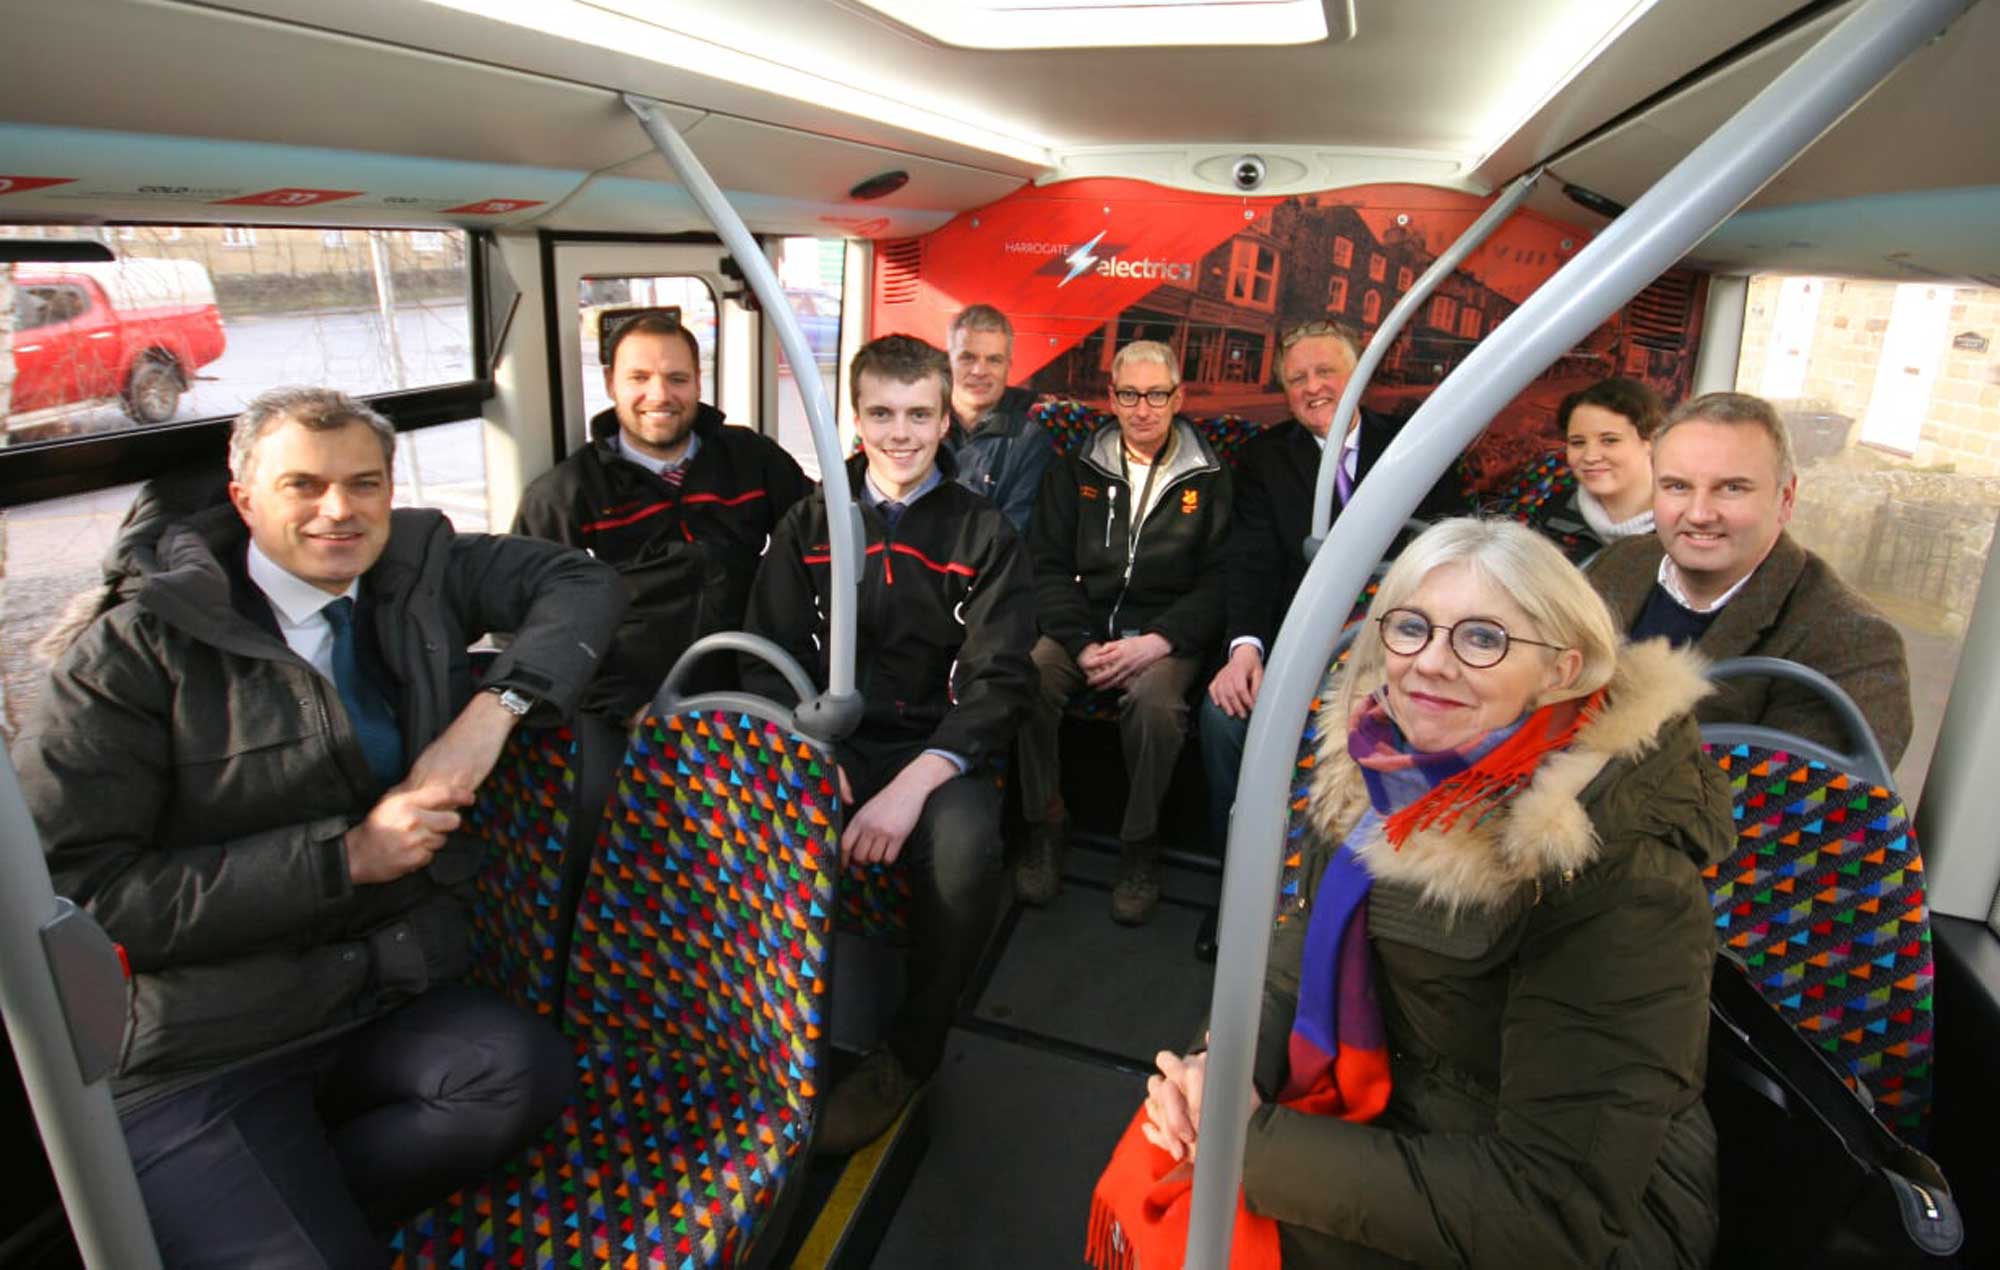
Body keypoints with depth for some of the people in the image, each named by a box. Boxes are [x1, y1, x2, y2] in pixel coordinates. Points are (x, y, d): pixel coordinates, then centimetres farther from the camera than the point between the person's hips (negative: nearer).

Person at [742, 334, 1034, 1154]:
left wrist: (913, 784, -22)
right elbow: (769, 657, 7)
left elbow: (996, 685, -5)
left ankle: (908, 1056, -7)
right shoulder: (810, 523, 12)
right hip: (826, 741, 2)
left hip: (936, 750, -1)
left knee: (964, 847, -33)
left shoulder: (983, 535, 5)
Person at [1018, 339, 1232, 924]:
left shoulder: (1209, 480, 7)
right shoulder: (1075, 471, 11)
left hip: (1165, 633, -2)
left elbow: (1218, 581, 0)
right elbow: (1048, 565, 4)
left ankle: (1141, 844, -9)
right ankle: (1044, 826, -7)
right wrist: (1084, 646, -12)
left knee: (1154, 699, -34)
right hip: (1082, 623, 2)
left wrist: (1156, 641, -16)